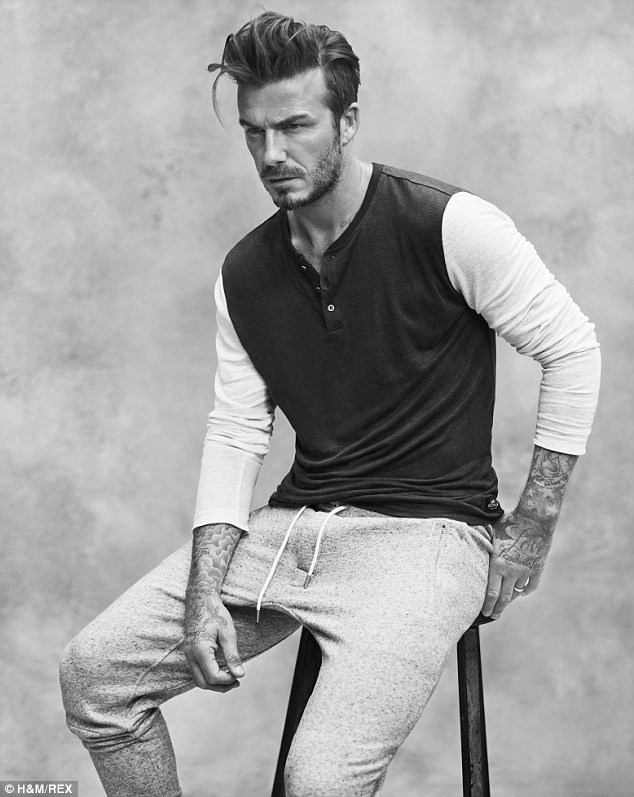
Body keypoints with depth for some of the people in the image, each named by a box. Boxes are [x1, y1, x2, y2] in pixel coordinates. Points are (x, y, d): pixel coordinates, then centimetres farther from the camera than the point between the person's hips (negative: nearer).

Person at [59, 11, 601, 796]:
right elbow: (235, 430, 6)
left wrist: (532, 528, -5)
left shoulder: (447, 226, -11)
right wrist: (205, 591, -6)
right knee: (92, 670, -1)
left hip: (425, 529, -6)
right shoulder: (244, 274, 6)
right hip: (292, 524, 6)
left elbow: (572, 351, -5)